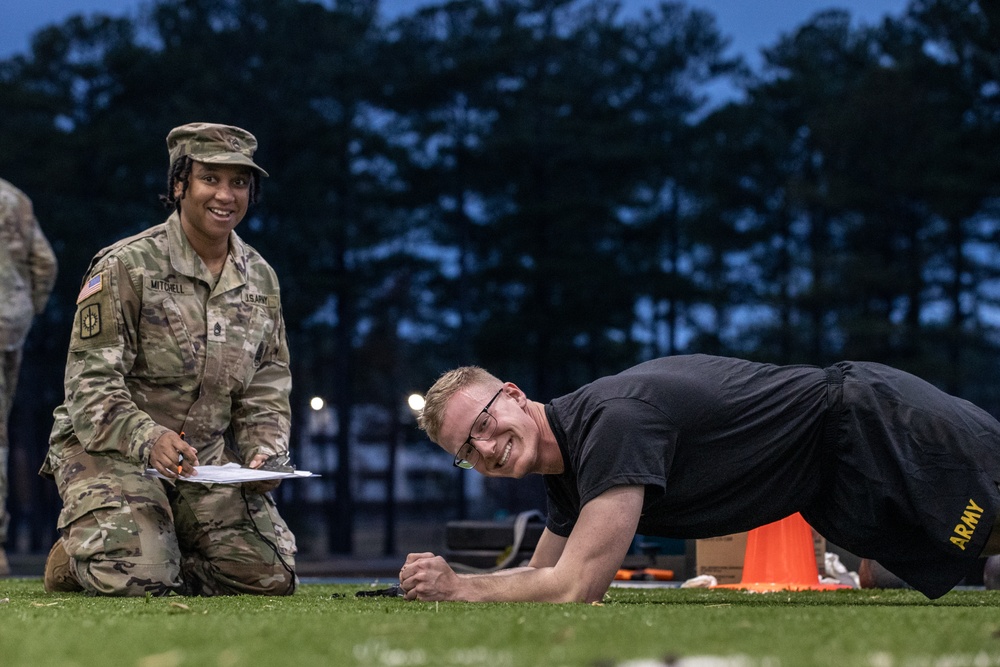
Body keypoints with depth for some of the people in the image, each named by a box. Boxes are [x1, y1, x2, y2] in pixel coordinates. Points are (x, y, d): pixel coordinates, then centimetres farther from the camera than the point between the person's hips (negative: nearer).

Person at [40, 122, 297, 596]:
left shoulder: (260, 280, 9)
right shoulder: (125, 268, -10)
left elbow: (267, 389, 12)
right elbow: (91, 384, -15)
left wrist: (266, 451, -8)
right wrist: (149, 439, -32)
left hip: (208, 459, 5)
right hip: (110, 451, -5)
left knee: (270, 574, -11)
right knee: (134, 578, -26)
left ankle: (157, 552, 13)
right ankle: (79, 554, 9)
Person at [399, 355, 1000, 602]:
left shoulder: (611, 420, -30)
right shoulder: (568, 467, 0)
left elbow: (576, 587, -32)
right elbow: (545, 577, 12)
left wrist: (458, 590, -23)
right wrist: (450, 580, -5)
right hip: (844, 492, 7)